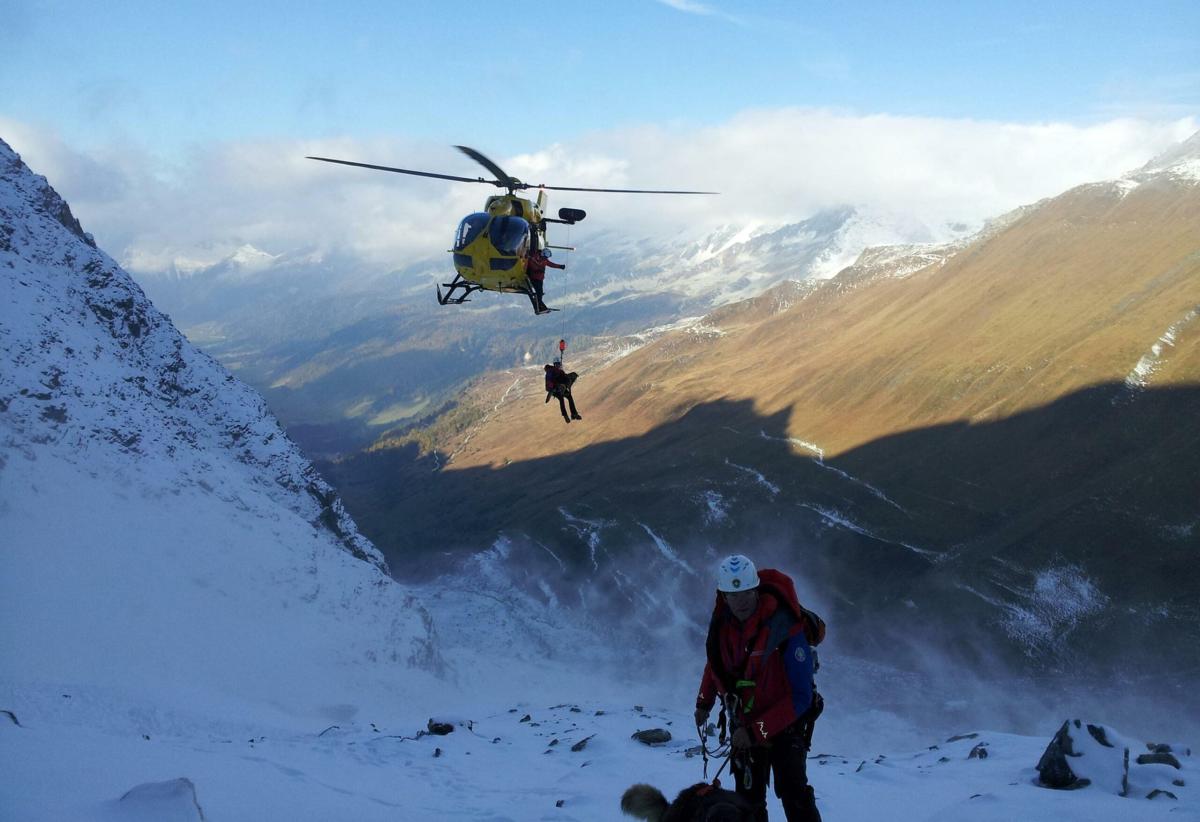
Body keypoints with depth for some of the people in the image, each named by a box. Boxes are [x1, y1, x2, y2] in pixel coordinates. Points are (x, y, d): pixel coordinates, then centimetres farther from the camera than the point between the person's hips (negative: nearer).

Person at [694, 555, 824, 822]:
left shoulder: (785, 630, -25)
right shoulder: (722, 622, -9)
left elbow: (801, 697, -24)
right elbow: (715, 662, 16)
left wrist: (756, 731, -27)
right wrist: (704, 702, 19)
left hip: (784, 723, -5)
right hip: (743, 725, 5)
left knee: (793, 791, -22)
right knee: (749, 797, 8)